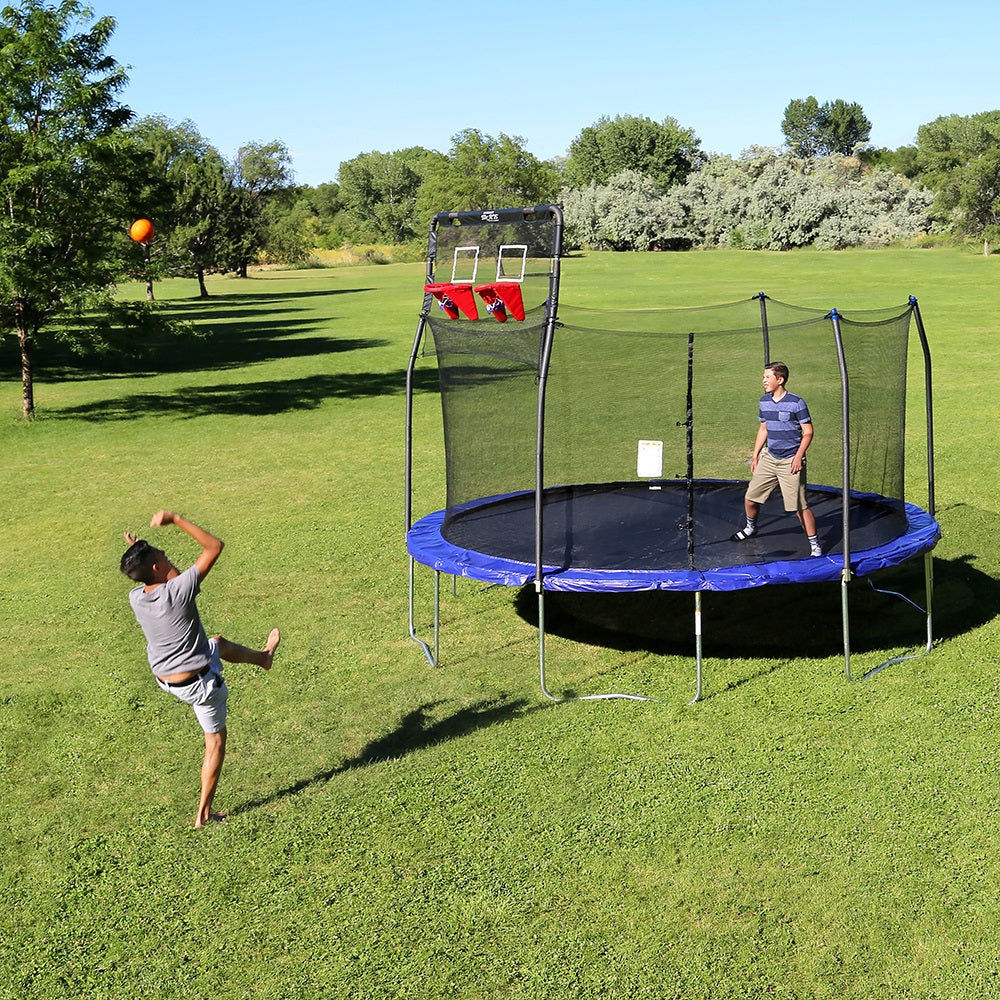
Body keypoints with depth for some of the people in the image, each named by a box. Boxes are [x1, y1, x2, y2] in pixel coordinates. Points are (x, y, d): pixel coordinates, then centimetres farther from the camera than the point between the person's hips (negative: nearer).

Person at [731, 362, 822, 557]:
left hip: (790, 462, -6)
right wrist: (755, 455, 17)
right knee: (750, 498, 9)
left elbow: (808, 432, -9)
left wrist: (798, 457, -17)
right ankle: (750, 528, 38)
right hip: (769, 458, 6)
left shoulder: (796, 403, -12)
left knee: (799, 506, -8)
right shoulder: (764, 401, 8)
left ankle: (815, 546, 4)